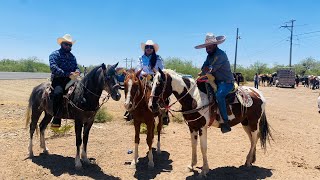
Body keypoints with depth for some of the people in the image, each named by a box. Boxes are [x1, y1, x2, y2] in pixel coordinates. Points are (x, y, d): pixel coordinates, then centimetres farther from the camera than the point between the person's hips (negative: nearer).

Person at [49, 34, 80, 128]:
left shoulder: (72, 56, 22)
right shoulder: (55, 54, 2)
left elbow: (76, 67, 21)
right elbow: (54, 68, -13)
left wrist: (77, 71, -6)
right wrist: (67, 74, -25)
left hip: (70, 80, 6)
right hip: (58, 80, -6)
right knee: (58, 92, -34)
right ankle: (56, 119, -29)